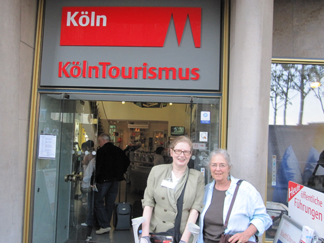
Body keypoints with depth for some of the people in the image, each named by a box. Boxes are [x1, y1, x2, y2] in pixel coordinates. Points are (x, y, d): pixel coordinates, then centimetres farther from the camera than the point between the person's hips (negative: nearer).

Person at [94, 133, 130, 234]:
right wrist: (120, 172, 18)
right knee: (110, 203, 13)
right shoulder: (118, 150, 10)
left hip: (104, 179, -7)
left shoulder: (101, 151, -10)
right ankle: (106, 224, 21)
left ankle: (105, 225, -7)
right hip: (115, 180, 7)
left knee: (98, 201, 0)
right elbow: (127, 162, 15)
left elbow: (98, 166, -16)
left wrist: (95, 178, -9)